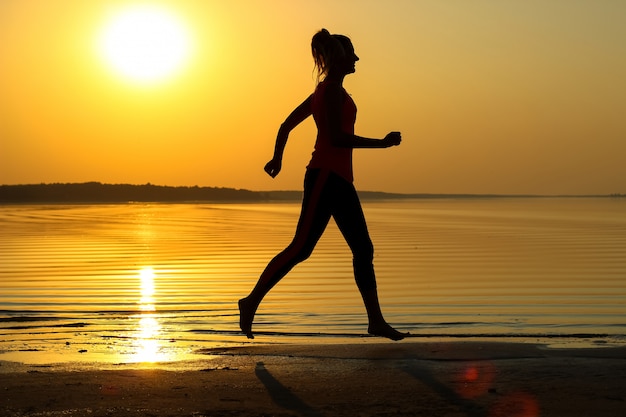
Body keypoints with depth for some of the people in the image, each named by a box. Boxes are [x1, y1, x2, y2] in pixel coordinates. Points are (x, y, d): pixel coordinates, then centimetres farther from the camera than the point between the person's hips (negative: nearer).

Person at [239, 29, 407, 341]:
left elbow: (287, 125, 24)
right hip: (325, 176, -10)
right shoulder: (332, 89, -8)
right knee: (301, 247, -14)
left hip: (339, 180, 10)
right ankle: (252, 302, -7)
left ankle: (376, 321, 5)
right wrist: (383, 143, -13)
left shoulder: (324, 91, 21)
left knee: (363, 249, 5)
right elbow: (336, 137, -18)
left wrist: (278, 158, 31)